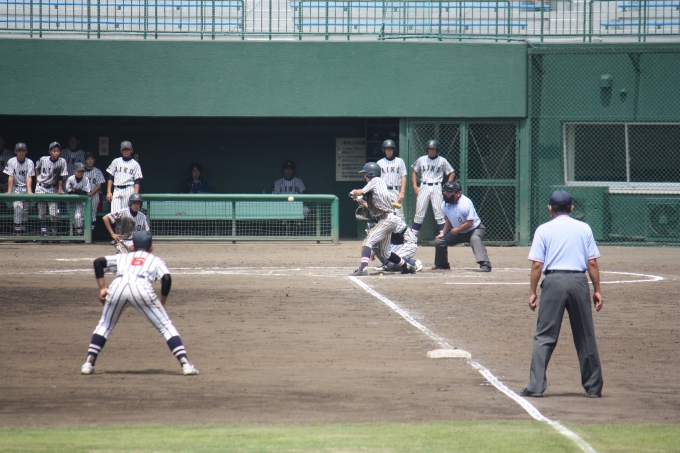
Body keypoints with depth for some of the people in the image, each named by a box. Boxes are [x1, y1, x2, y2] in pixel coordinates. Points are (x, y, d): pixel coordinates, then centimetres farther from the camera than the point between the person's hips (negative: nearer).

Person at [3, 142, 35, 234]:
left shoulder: (29, 162, -5)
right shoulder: (11, 162, -7)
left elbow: (29, 177, -11)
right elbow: (10, 177, -10)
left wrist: (29, 191, -22)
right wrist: (9, 191, -16)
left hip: (26, 188, 2)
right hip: (16, 188, -2)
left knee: (25, 210, 1)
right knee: (18, 207, -17)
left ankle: (23, 231, 8)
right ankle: (17, 232, -20)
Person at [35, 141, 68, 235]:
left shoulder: (62, 161, -12)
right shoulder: (43, 159, -7)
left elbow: (61, 177, -7)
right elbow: (37, 167, 14)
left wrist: (60, 189, -10)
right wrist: (38, 177, 4)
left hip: (53, 188, -1)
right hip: (41, 187, 1)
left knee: (54, 213, -7)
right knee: (42, 211, 0)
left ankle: (55, 232, 6)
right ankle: (43, 230, 8)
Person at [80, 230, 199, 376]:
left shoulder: (123, 257, 36)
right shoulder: (156, 260, 30)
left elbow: (98, 262, 23)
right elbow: (166, 278, 9)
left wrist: (102, 288, 22)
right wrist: (162, 302, 17)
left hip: (117, 287, 2)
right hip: (142, 288, -2)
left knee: (105, 325, 24)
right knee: (165, 326, 7)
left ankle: (89, 363, 13)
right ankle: (185, 363, -5)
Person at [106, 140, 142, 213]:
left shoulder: (135, 164, 7)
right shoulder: (116, 161, 13)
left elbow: (137, 181, 2)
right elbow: (110, 177, 12)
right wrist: (108, 192, 2)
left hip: (129, 190, -2)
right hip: (117, 190, 2)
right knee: (114, 212, -10)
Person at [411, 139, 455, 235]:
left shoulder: (442, 161, 2)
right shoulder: (421, 160, 7)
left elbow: (452, 173, 8)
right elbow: (414, 172, 16)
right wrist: (415, 186, 5)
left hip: (436, 187, -1)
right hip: (424, 187, 1)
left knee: (439, 211, -5)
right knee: (419, 211, 0)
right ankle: (413, 234, 2)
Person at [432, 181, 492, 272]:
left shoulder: (466, 203, -29)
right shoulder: (445, 205, -7)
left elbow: (469, 223, -29)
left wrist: (457, 230, -22)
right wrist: (443, 233, 1)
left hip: (474, 229, -7)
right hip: (457, 232, 7)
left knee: (475, 239, -38)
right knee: (439, 241, 6)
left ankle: (485, 264, -50)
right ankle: (442, 264, 28)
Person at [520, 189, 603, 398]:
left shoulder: (544, 230, 4)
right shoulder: (584, 228, 10)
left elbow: (537, 264, -2)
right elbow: (592, 263, 6)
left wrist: (532, 292, 3)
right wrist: (597, 290, 11)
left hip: (553, 281, -2)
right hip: (579, 282, 2)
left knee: (544, 336, -1)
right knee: (585, 336, 10)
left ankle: (536, 385, -9)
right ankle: (593, 387, 14)